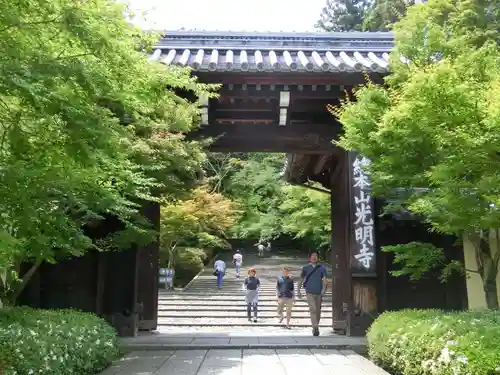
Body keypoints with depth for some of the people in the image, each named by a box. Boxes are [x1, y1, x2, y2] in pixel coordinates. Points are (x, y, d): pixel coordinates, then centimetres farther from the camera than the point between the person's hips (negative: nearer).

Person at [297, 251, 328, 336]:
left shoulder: (322, 268, 6)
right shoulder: (305, 268, 6)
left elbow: (324, 279, -2)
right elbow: (301, 280, 13)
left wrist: (324, 289, -17)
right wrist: (298, 291, 10)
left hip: (319, 293, 2)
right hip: (310, 292, -2)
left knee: (318, 311, 9)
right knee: (313, 309, -15)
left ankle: (316, 327, 25)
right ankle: (315, 328, -21)